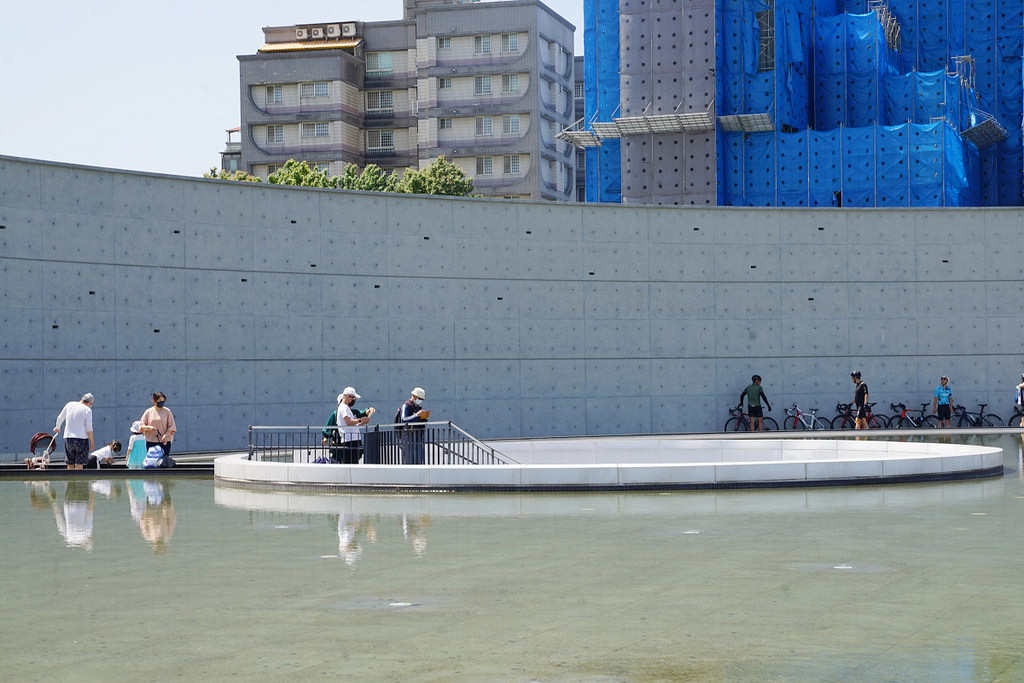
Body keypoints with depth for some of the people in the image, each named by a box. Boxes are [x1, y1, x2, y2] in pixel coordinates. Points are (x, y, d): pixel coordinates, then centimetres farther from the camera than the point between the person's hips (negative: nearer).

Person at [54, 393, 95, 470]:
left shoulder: (69, 405, 8)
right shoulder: (87, 410, -6)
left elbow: (59, 418, 20)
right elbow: (89, 428, -10)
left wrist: (57, 427, 40)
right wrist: (92, 442, -3)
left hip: (68, 437, 4)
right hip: (82, 438, -4)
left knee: (70, 464, 13)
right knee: (79, 464, -4)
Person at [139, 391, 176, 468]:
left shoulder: (167, 411, 3)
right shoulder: (148, 412, 6)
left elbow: (171, 427, 1)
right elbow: (141, 426, 7)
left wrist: (165, 435, -15)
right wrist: (148, 427, -13)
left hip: (164, 442, -1)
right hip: (151, 442, 1)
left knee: (165, 462, -4)